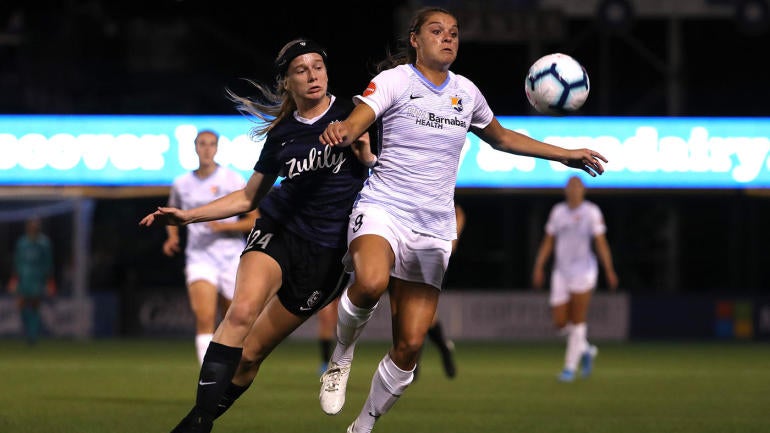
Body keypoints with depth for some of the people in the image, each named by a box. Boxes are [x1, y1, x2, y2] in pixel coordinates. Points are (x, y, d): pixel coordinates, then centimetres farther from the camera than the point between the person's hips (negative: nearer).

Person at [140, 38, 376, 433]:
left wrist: (368, 158, -15)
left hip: (327, 253, -1)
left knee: (252, 352, -1)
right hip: (278, 231, 1)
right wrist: (187, 216, 11)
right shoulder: (281, 134, 10)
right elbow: (248, 197, 20)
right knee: (242, 310, -29)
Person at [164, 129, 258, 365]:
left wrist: (225, 226, -18)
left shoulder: (234, 180, -2)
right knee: (204, 319, -20)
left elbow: (254, 220, -2)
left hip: (232, 257, 0)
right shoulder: (181, 184, 6)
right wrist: (172, 237, 5)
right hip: (199, 258, 0)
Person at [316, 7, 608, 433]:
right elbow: (356, 122, -21)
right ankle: (341, 357, -9)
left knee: (409, 346, -1)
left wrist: (564, 154, 28)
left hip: (433, 230, 5)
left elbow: (501, 138, 29)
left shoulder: (466, 91, 12)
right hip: (382, 208, -5)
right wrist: (339, 131, -46)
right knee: (371, 283, -38)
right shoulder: (395, 80, -4)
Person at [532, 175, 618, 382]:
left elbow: (601, 243, -6)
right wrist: (539, 267, 6)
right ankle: (586, 350, 27)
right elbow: (548, 242, 13)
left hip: (583, 270, -5)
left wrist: (609, 270, -12)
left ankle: (570, 367, 3)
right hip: (561, 271, 5)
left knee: (577, 321, -5)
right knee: (560, 322, 1)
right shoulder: (558, 211, 9)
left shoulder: (591, 212, -4)